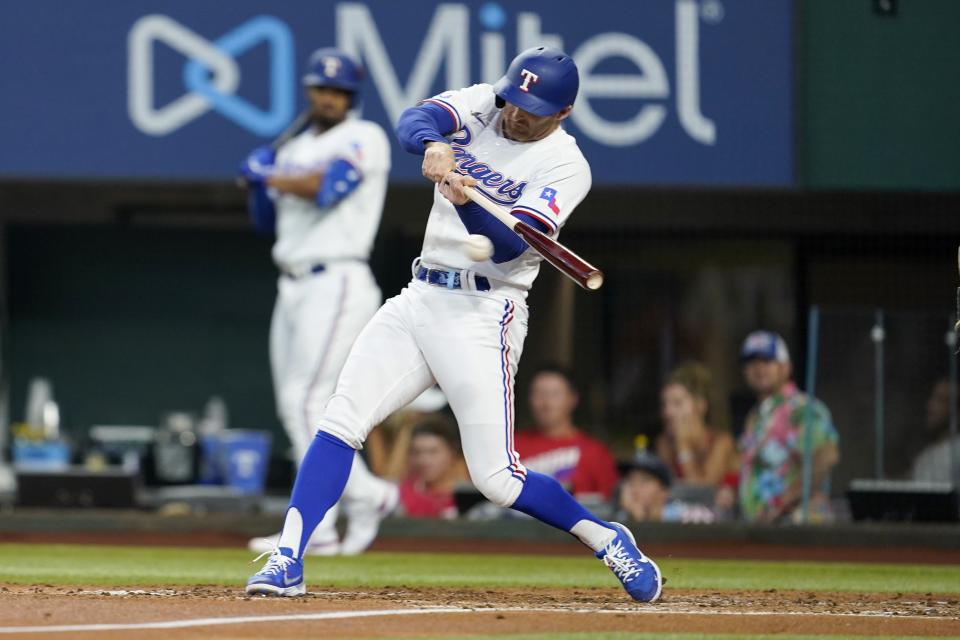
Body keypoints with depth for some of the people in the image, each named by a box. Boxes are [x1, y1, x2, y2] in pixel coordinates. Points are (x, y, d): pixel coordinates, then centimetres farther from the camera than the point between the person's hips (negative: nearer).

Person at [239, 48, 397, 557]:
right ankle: (367, 494, 13)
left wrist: (269, 175, -8)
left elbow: (326, 187, -21)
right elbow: (266, 220, 22)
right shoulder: (295, 149, 19)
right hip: (292, 286, 9)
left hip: (337, 284, -9)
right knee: (295, 406, 5)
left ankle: (314, 526, -11)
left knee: (304, 400, -14)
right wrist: (259, 181, 3)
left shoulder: (363, 138, -5)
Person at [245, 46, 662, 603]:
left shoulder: (565, 166, -9)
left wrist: (467, 203, -40)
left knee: (496, 479, -8)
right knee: (341, 420, -9)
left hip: (483, 316, -5)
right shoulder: (480, 107, 6)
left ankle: (606, 538, 14)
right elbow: (412, 121, -13)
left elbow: (507, 245, -20)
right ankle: (288, 562, -10)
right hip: (420, 300, 5)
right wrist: (434, 145, -37)